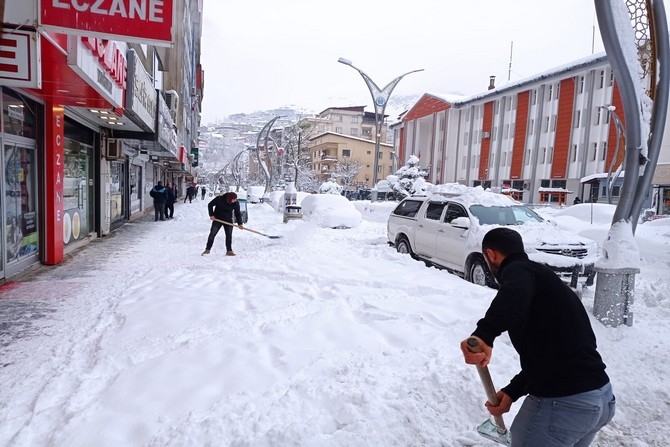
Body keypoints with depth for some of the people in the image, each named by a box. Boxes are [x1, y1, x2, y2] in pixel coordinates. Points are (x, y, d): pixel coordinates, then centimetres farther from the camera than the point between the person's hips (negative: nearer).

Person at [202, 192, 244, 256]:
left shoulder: (236, 203, -14)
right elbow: (210, 205, -7)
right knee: (212, 234, -1)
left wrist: (239, 223, -16)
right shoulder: (219, 199, -20)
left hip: (228, 220, 2)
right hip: (217, 219, -2)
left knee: (229, 235, -4)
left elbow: (237, 213, -7)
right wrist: (211, 215, -14)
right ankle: (207, 249, 8)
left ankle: (229, 251, 5)